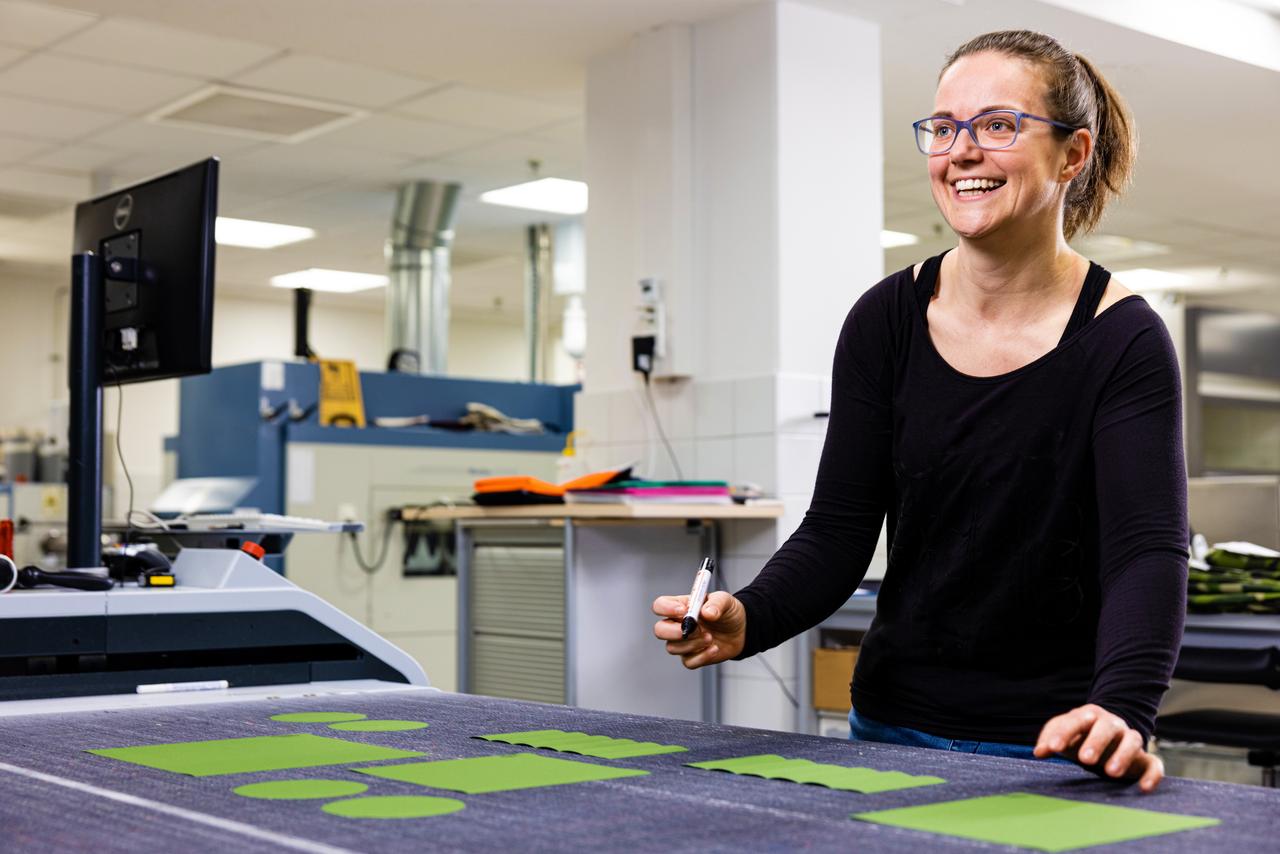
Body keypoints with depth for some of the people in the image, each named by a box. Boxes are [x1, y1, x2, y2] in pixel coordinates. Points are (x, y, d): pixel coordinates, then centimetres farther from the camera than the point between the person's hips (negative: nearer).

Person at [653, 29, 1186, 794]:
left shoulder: (1123, 342, -13)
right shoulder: (886, 321, -4)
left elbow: (1148, 550, -23)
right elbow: (838, 529, -5)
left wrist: (1122, 711, -41)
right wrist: (747, 619, -24)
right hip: (892, 728, 3)